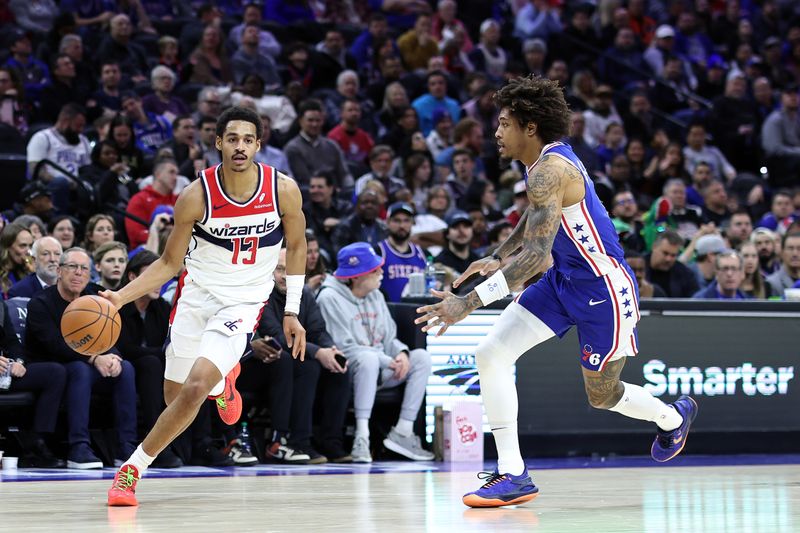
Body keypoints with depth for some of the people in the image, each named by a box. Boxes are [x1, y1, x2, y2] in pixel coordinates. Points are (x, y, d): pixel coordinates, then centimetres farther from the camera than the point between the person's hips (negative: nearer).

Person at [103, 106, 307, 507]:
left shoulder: (283, 190, -13)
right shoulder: (197, 196, -15)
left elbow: (296, 245, 6)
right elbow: (169, 263, -4)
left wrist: (292, 312, 4)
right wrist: (120, 297, -18)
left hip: (242, 303, -2)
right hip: (195, 294, 2)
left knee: (195, 388, -20)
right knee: (174, 395, 12)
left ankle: (134, 467, -4)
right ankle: (222, 381, 48)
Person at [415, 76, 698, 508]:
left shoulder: (550, 171, -27)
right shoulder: (545, 161, 4)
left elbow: (536, 256, -36)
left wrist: (469, 302, -40)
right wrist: (497, 256, 18)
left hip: (603, 289, -9)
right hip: (563, 281, 9)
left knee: (602, 396, 9)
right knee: (490, 354, -7)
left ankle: (673, 417, 43)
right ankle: (512, 475, -5)